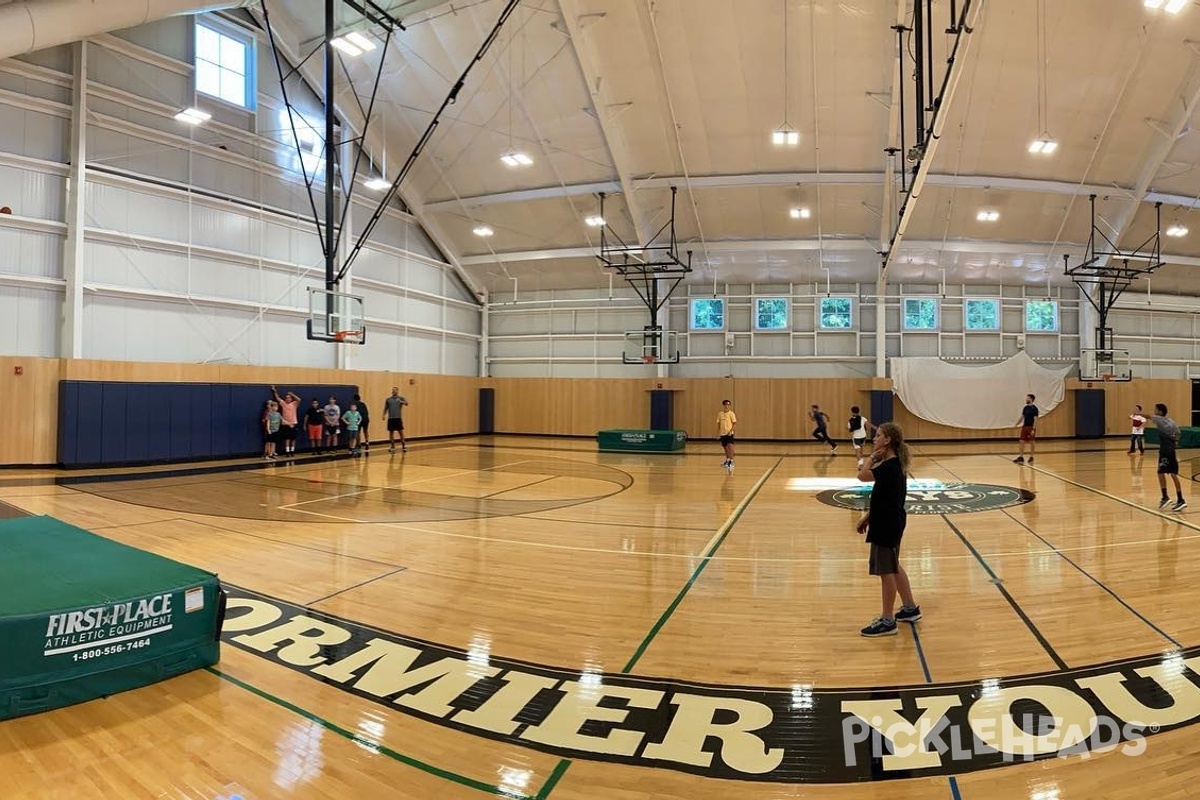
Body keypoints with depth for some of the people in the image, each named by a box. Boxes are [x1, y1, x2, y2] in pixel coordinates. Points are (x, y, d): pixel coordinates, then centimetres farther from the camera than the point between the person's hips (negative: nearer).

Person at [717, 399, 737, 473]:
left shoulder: (731, 414, -7)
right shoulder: (720, 414, 6)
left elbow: (735, 423, -8)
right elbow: (718, 423, 13)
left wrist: (731, 430, -19)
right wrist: (718, 432, 8)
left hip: (729, 433, -5)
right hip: (722, 433, 5)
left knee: (730, 446, -16)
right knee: (725, 447, 16)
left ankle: (731, 462, -14)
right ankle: (727, 460, 33)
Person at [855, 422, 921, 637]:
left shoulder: (890, 467, -22)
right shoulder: (893, 464, 9)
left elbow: (862, 475, -31)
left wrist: (873, 457, -15)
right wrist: (868, 517, 17)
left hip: (888, 524, -10)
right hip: (888, 521, 10)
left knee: (886, 571, -2)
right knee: (893, 567, 22)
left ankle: (887, 622, 8)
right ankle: (910, 608, 35)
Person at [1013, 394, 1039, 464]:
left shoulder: (1034, 408, -11)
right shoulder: (1025, 408, 9)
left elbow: (1035, 419, -15)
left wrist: (1033, 429, -20)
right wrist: (1017, 424, 12)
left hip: (1030, 427, -6)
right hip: (1024, 427, 6)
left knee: (1031, 442, 5)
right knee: (1022, 442, 1)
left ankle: (1031, 457, 15)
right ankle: (1021, 457, 2)